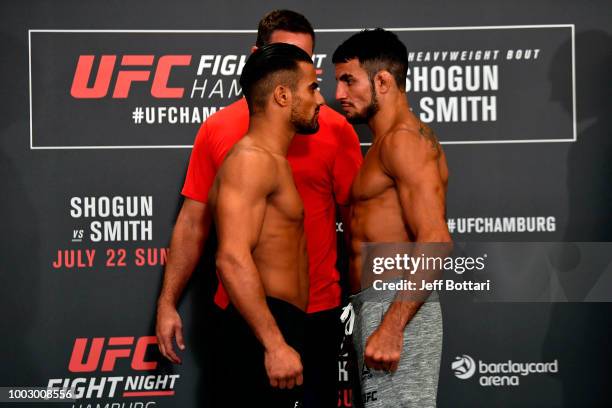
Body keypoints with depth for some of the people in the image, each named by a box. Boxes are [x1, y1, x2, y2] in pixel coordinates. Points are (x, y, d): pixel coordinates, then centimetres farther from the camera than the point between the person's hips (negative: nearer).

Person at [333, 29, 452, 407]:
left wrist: (391, 327, -27)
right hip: (378, 309, 10)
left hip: (397, 309, -10)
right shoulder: (388, 142, 20)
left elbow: (435, 240, -22)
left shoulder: (405, 138, -12)